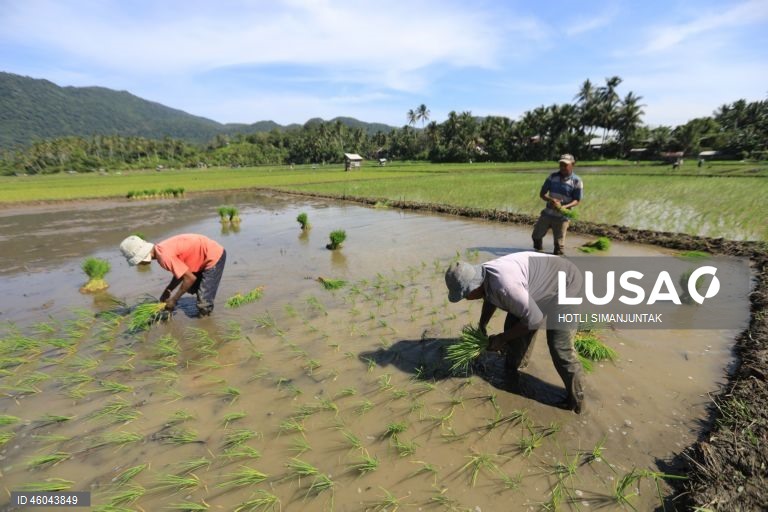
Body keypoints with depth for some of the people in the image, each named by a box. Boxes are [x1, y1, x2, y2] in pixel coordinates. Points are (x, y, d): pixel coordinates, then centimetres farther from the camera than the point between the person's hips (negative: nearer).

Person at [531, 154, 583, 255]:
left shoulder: (577, 181, -5)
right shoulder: (552, 176, 4)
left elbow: (577, 200, -5)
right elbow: (542, 194, 1)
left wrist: (566, 206, -26)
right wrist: (551, 200, -20)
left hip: (562, 216, -3)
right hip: (547, 213, 3)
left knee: (559, 244, -1)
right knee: (536, 236, 12)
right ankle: (538, 250, 39)